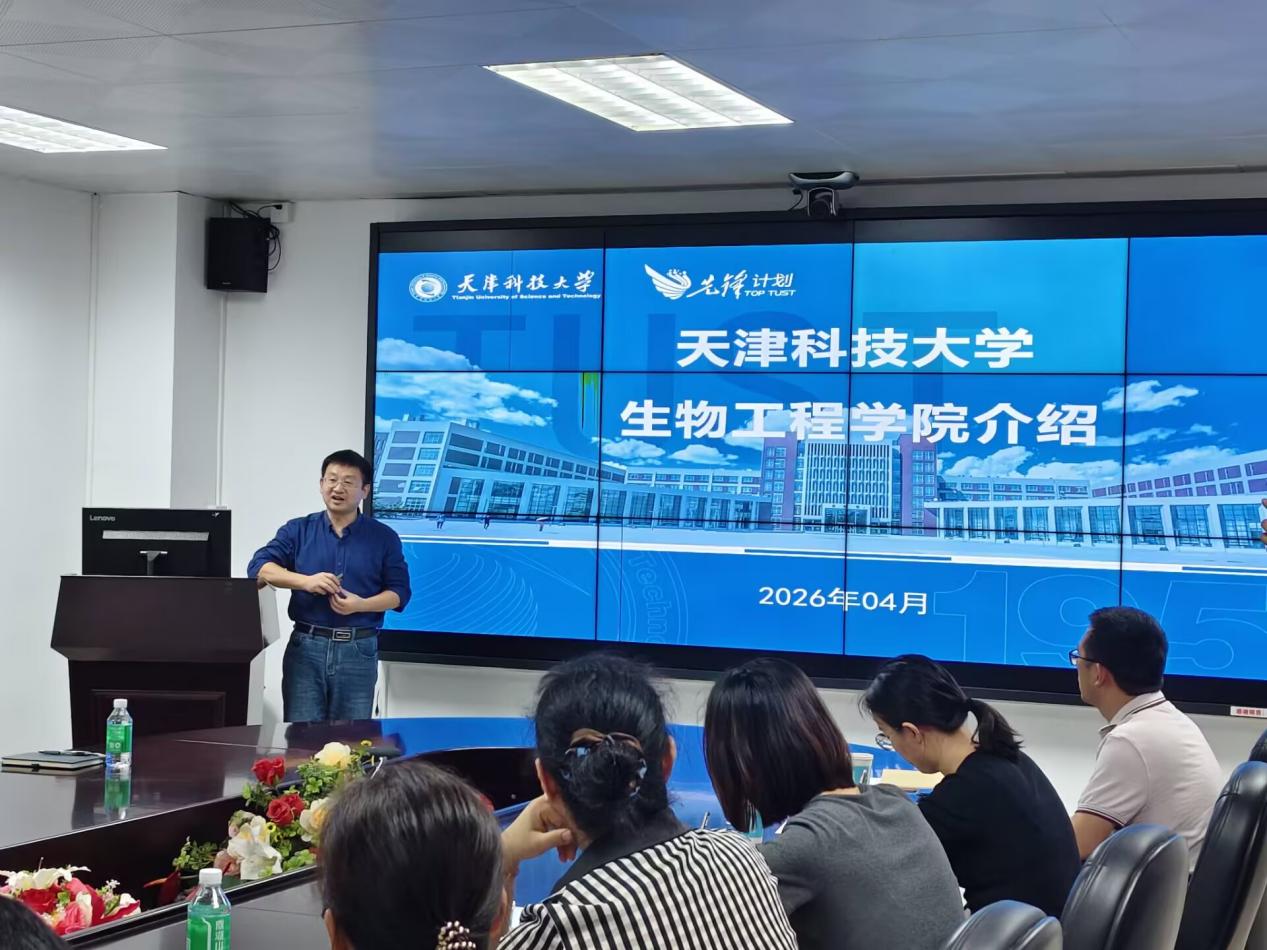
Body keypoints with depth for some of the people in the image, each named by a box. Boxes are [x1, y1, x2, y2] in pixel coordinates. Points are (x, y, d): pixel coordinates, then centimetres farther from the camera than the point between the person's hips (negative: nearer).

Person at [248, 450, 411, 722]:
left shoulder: (384, 538, 6)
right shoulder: (297, 530, 6)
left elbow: (399, 592, 4)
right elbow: (259, 567, -4)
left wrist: (361, 605, -16)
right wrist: (305, 581, -20)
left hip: (359, 651, 0)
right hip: (306, 647, 0)